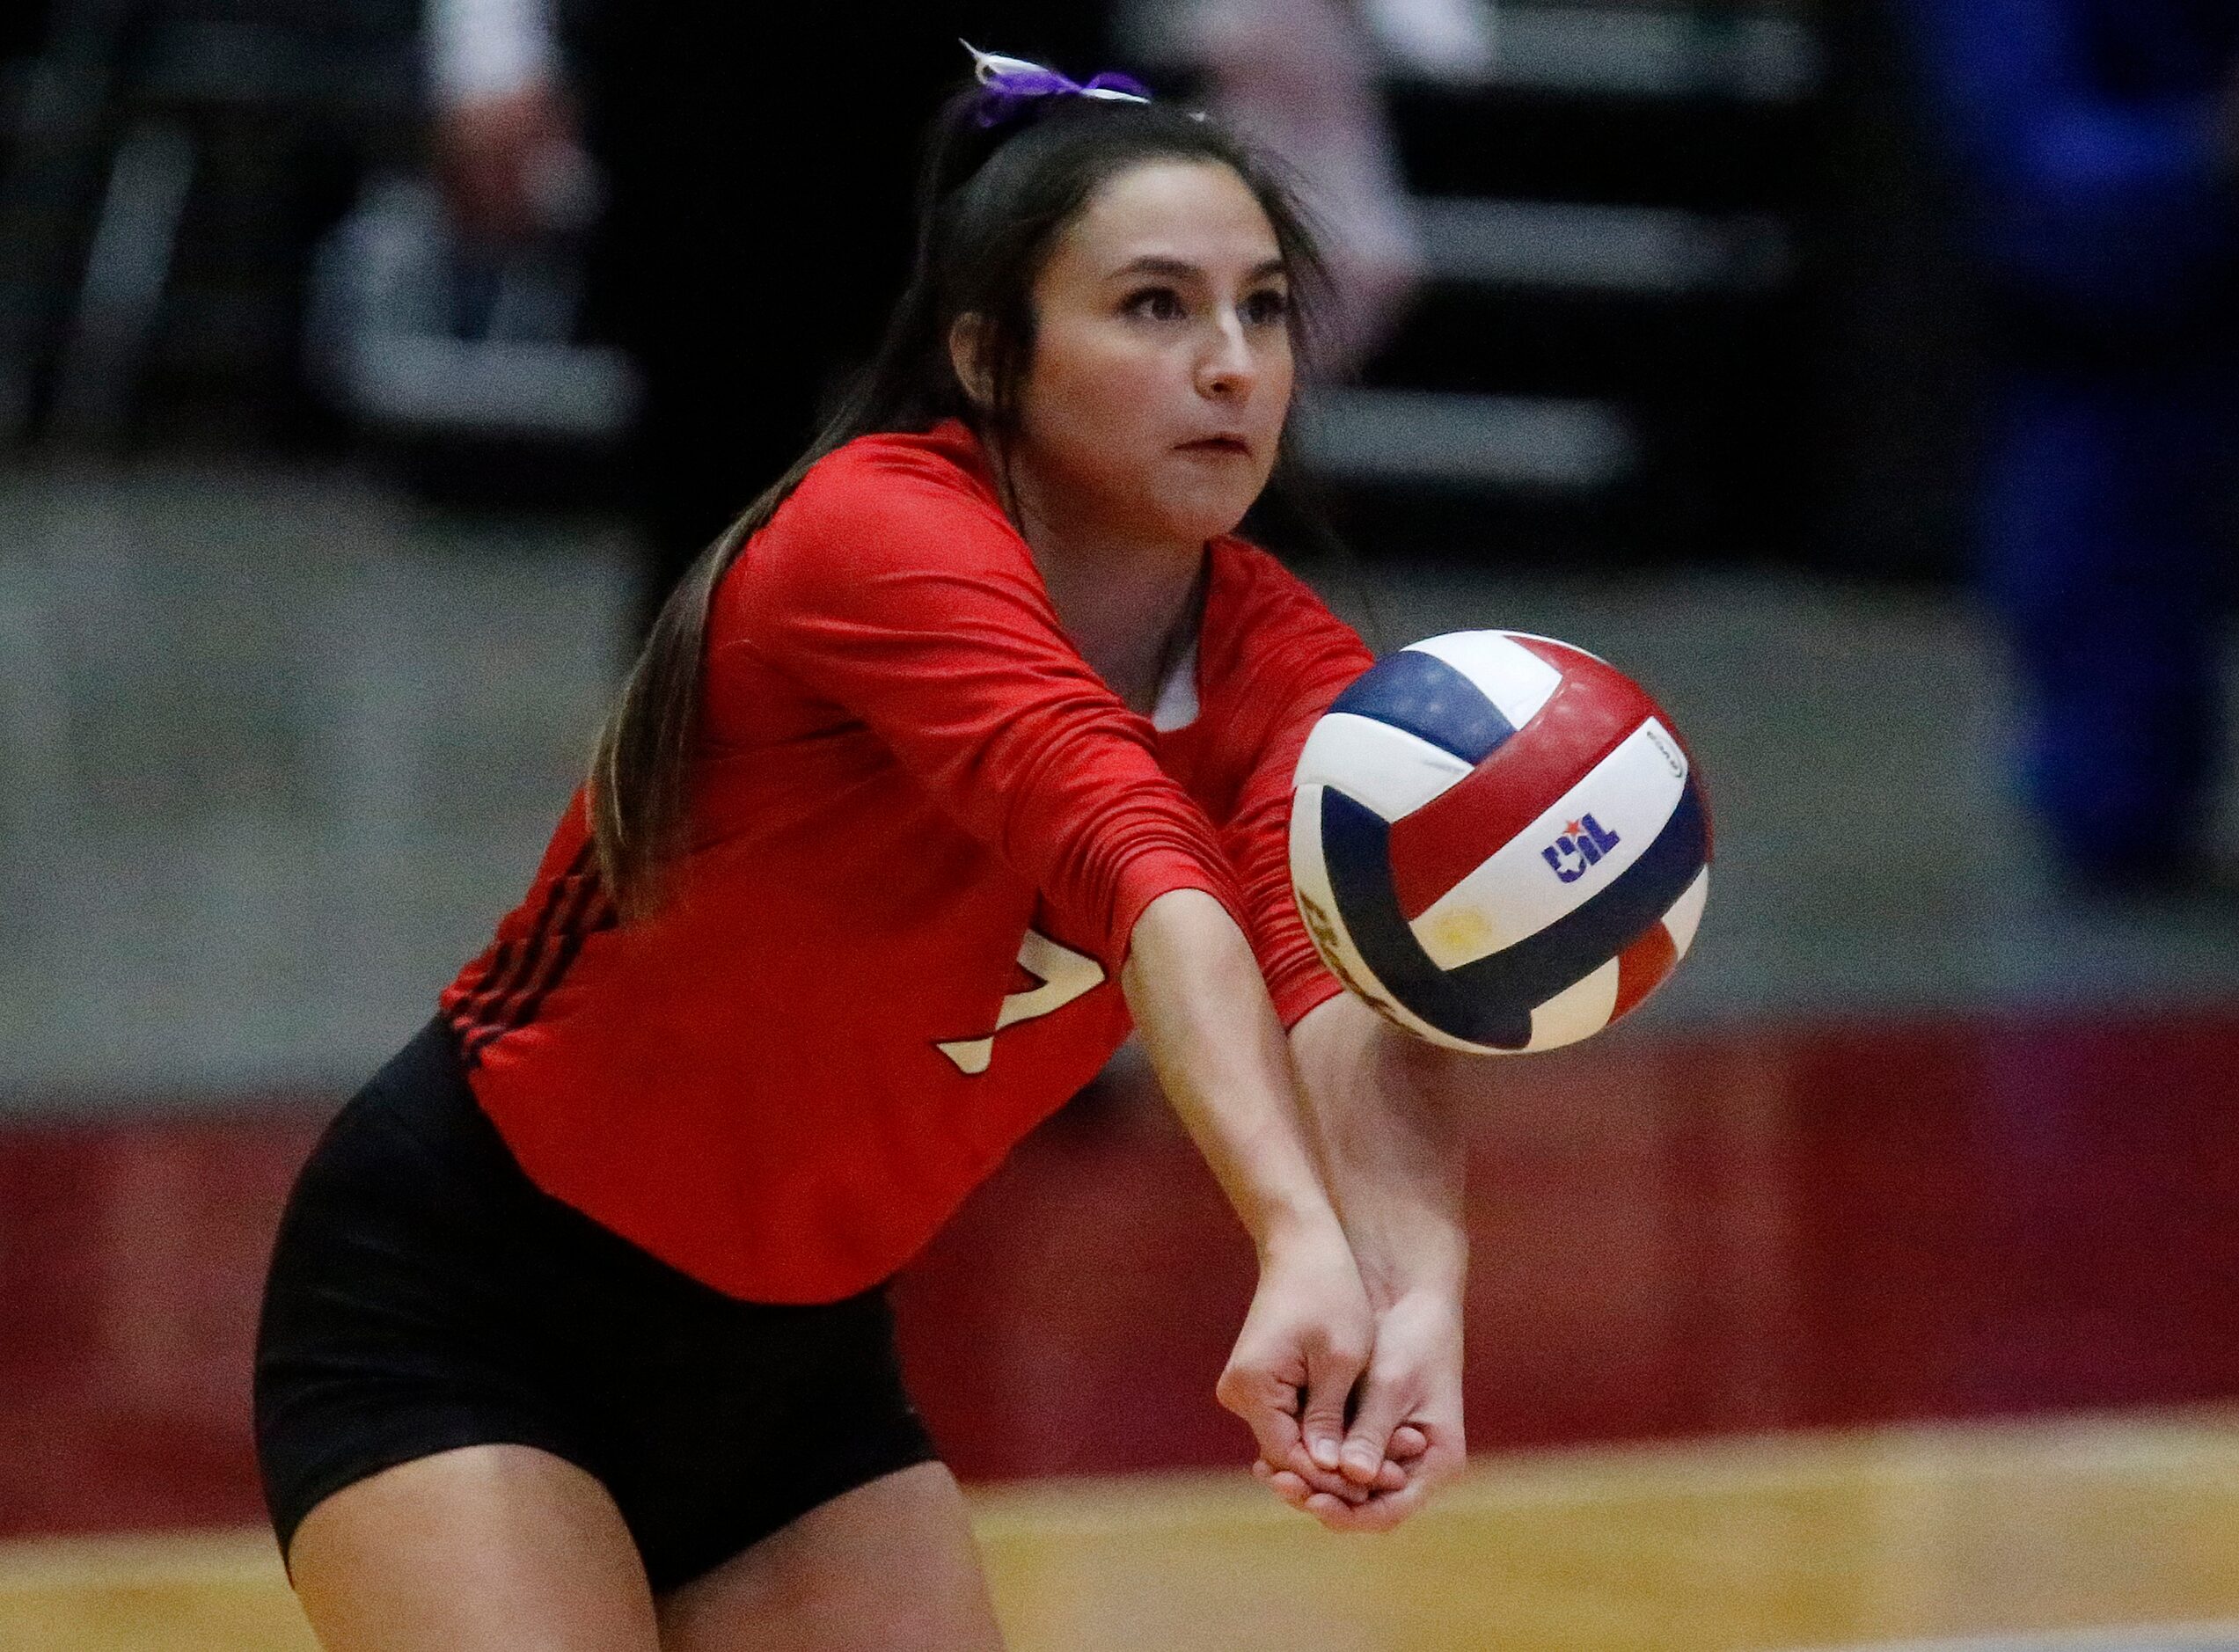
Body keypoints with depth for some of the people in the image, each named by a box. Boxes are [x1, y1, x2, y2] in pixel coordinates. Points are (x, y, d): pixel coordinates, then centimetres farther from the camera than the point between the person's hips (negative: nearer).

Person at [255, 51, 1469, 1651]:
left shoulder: (1281, 665, -8)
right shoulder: (877, 543, -24)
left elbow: (1355, 990, -29)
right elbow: (1140, 874, -42)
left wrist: (1417, 1282, -49)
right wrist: (1300, 1236, -57)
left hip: (805, 1344, 6)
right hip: (461, 1304, -6)